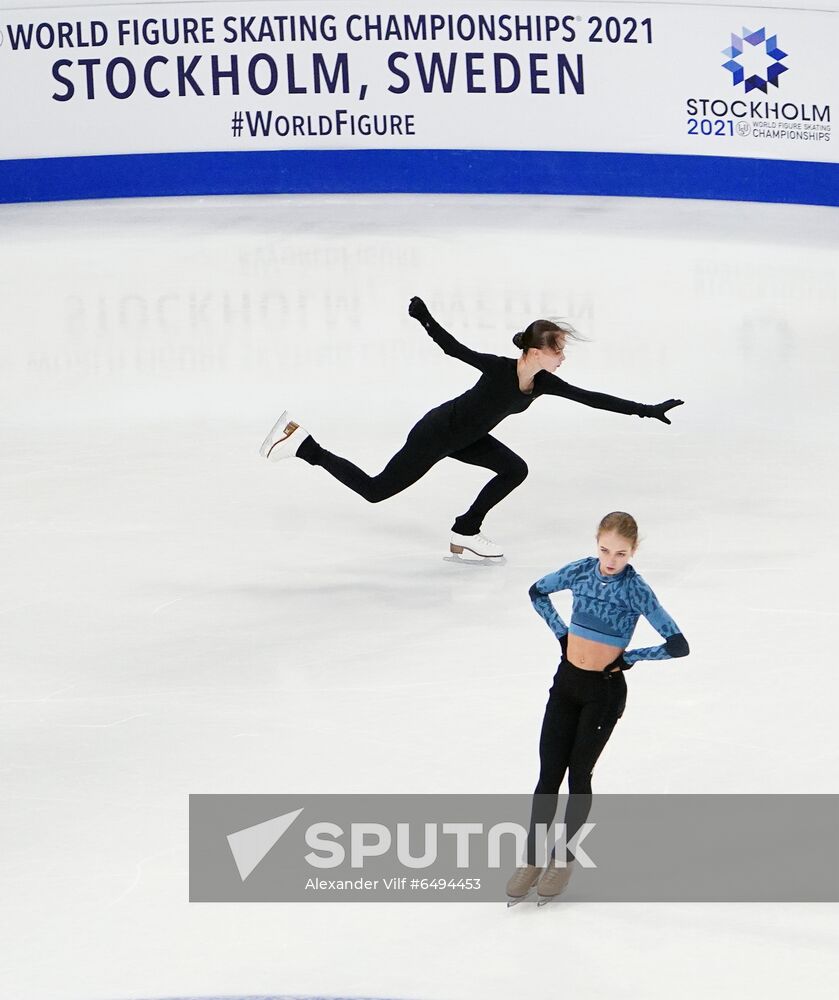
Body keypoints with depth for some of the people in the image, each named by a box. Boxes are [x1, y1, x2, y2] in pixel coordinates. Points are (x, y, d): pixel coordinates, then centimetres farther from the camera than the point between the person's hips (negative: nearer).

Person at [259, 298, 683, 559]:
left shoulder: (543, 383, -7)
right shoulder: (501, 369, -28)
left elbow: (593, 398, -6)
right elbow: (454, 348, -26)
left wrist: (646, 410, -8)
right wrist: (425, 319, -38)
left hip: (462, 437, 8)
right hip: (434, 435, -8)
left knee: (515, 470, 3)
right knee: (374, 490, -1)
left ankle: (465, 535, 12)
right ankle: (298, 440, 5)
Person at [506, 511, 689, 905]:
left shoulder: (637, 590, -14)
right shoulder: (581, 571, -3)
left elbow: (678, 645, -16)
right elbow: (537, 591, 16)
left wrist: (628, 656, -11)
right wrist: (561, 633, 7)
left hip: (604, 691, -3)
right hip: (566, 682, 3)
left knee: (578, 774, 5)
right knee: (548, 775, 4)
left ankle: (564, 855, 21)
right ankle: (531, 859, 12)